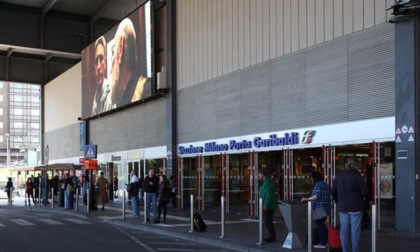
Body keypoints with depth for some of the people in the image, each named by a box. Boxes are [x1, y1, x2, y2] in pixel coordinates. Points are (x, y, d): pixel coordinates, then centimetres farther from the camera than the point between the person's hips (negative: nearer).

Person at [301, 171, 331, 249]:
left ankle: (323, 243, -1)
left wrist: (307, 199, -20)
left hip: (320, 209, -10)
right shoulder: (325, 184, 17)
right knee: (322, 224, 18)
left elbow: (317, 196, -24)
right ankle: (326, 240, 23)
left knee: (319, 225, -3)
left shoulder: (318, 184, -13)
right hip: (326, 208, 10)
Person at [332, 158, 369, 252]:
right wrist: (359, 197, 9)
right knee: (355, 230, 2)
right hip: (355, 207, -4)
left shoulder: (338, 177, 6)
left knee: (344, 230, 8)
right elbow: (365, 192, -11)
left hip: (342, 207, 4)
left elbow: (333, 192, 12)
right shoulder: (357, 176, -9)